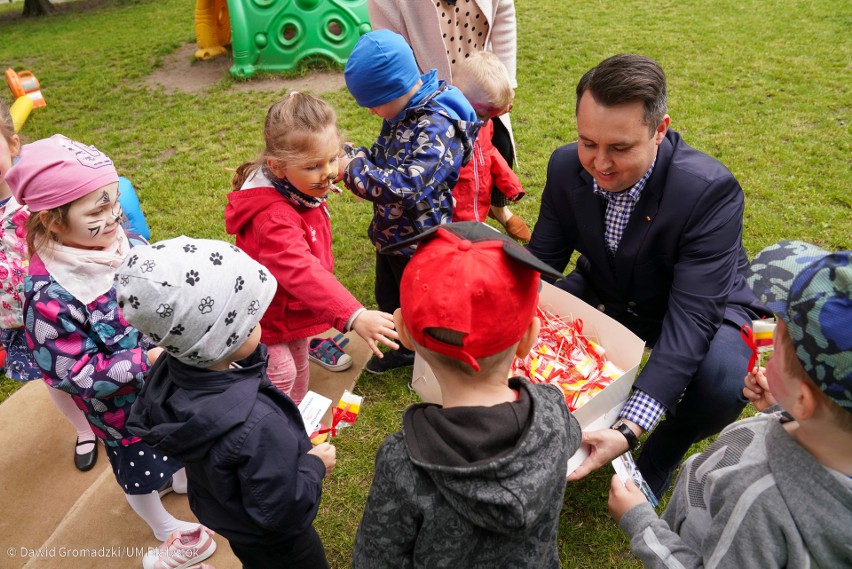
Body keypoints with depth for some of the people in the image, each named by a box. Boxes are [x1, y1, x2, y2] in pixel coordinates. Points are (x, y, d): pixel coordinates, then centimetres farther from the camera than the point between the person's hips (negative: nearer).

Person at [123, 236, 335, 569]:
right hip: (272, 539, -6)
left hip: (216, 511, 7)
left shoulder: (167, 373, -22)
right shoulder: (256, 425, -45)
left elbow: (141, 418, 1)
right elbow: (283, 512, -33)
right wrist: (315, 465, -16)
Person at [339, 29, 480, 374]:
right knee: (388, 297, 25)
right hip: (390, 233, 9)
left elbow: (406, 188, -38)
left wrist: (354, 170, -29)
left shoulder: (436, 127, -30)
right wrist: (355, 156, -7)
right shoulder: (402, 114, -1)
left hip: (420, 241, -9)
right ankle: (405, 348, 49)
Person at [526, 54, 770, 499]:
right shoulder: (566, 167, -17)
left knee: (723, 381, -35)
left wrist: (629, 429, -46)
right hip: (605, 293, 4)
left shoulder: (711, 191, -31)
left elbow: (691, 317, -35)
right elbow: (540, 263, -9)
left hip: (701, 307, -3)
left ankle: (666, 447, 3)